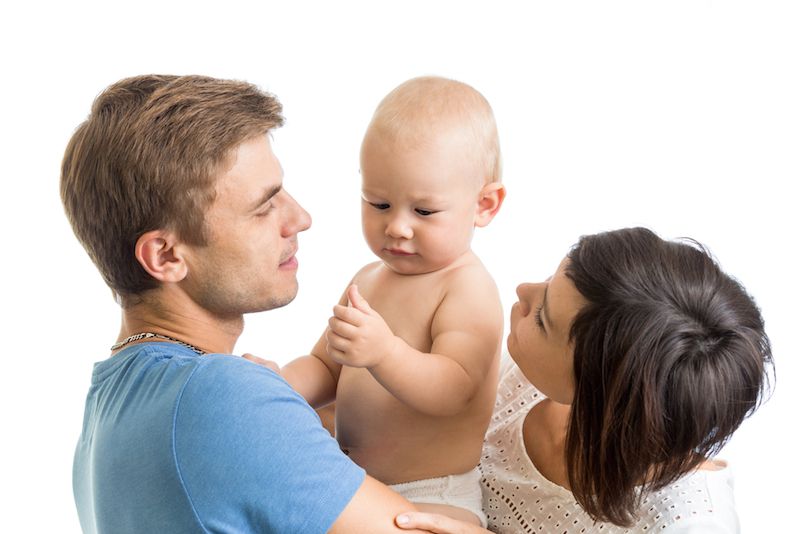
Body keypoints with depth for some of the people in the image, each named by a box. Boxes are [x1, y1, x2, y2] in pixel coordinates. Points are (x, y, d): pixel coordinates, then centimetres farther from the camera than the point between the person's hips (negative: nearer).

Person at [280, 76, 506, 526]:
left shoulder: (468, 288, -14)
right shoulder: (369, 281, 11)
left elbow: (452, 390, -26)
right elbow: (325, 367, 15)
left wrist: (384, 353, -43)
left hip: (431, 497, -8)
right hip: (350, 486, 8)